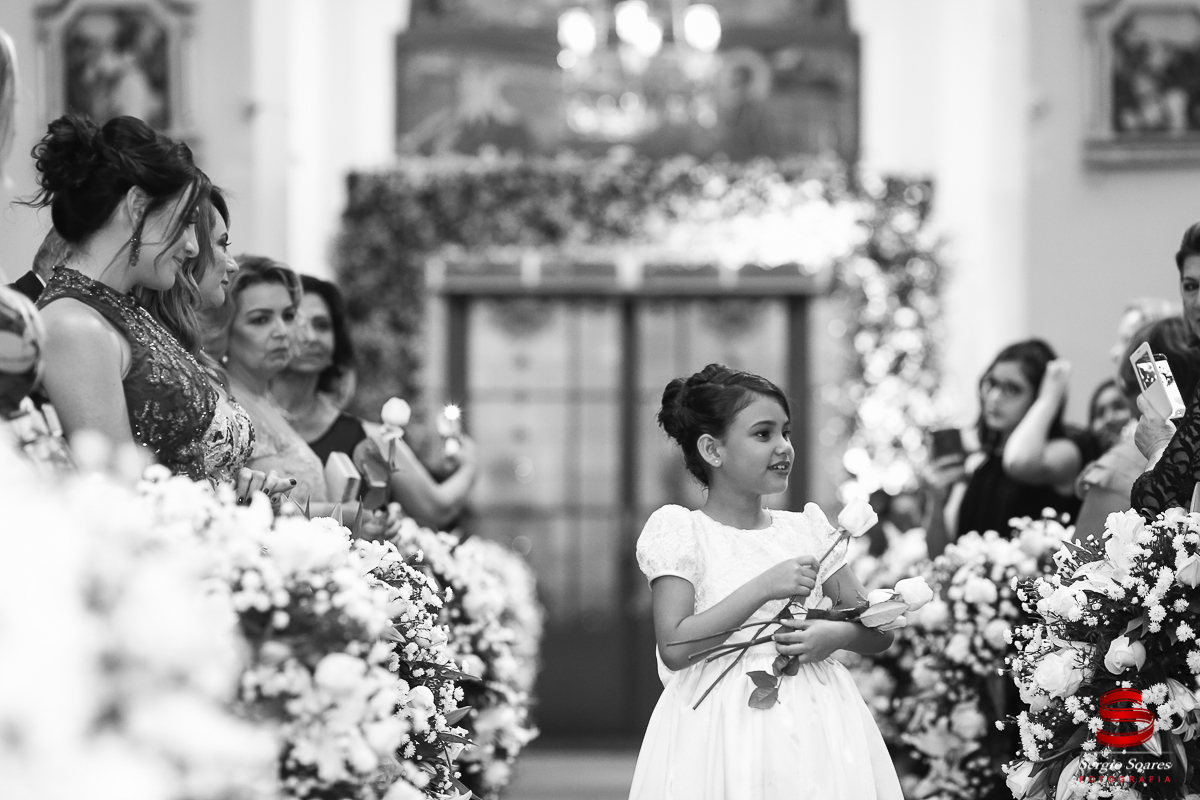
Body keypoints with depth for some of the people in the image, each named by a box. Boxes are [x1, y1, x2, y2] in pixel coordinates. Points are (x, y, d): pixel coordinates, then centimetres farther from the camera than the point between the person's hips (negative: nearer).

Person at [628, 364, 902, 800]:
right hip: (723, 727, -4)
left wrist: (836, 635, -11)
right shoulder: (678, 530, -3)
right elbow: (674, 647, -15)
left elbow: (878, 632, 12)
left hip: (814, 726, 4)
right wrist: (764, 588, -17)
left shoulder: (807, 528, 10)